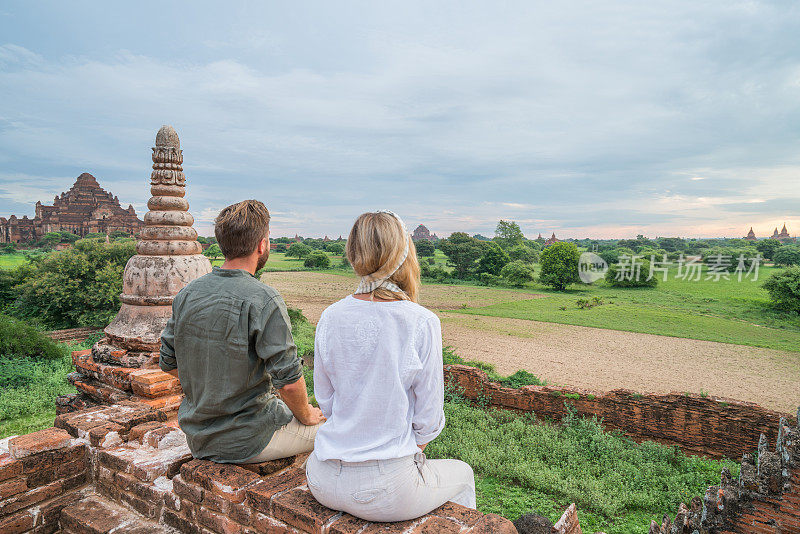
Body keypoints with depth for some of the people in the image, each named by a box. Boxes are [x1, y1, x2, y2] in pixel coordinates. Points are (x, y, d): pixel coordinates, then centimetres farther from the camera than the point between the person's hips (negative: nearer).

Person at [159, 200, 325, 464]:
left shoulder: (187, 293, -4)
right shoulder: (264, 301, -25)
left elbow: (168, 362, 6)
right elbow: (288, 380, -25)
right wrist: (305, 416, -5)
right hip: (248, 442, -7)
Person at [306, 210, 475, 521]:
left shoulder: (331, 317, -7)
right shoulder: (421, 324, -18)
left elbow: (325, 400, 4)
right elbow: (429, 419, -9)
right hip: (385, 490, -4)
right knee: (462, 474, 27)